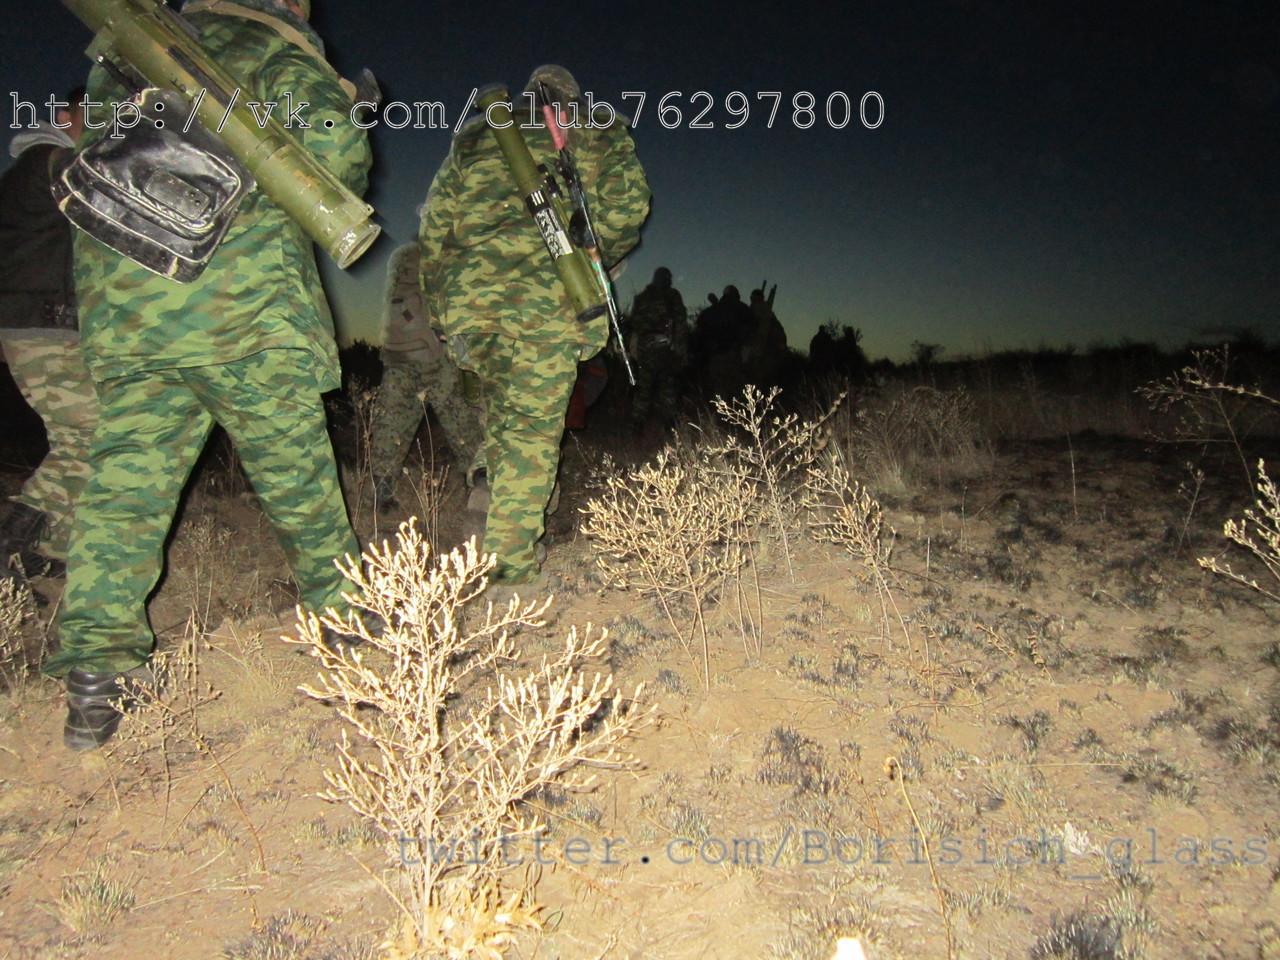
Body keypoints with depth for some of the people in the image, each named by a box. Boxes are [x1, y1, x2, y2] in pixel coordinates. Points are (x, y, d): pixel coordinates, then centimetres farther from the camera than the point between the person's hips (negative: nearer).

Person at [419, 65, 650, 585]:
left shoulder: (474, 137, 23)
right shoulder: (599, 134, 17)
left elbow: (434, 225, 17)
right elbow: (628, 205, 2)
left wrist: (441, 302, 22)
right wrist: (596, 257, 19)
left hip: (472, 302, 4)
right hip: (551, 300, -3)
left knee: (500, 414, 21)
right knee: (535, 424, 2)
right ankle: (510, 556, 1)